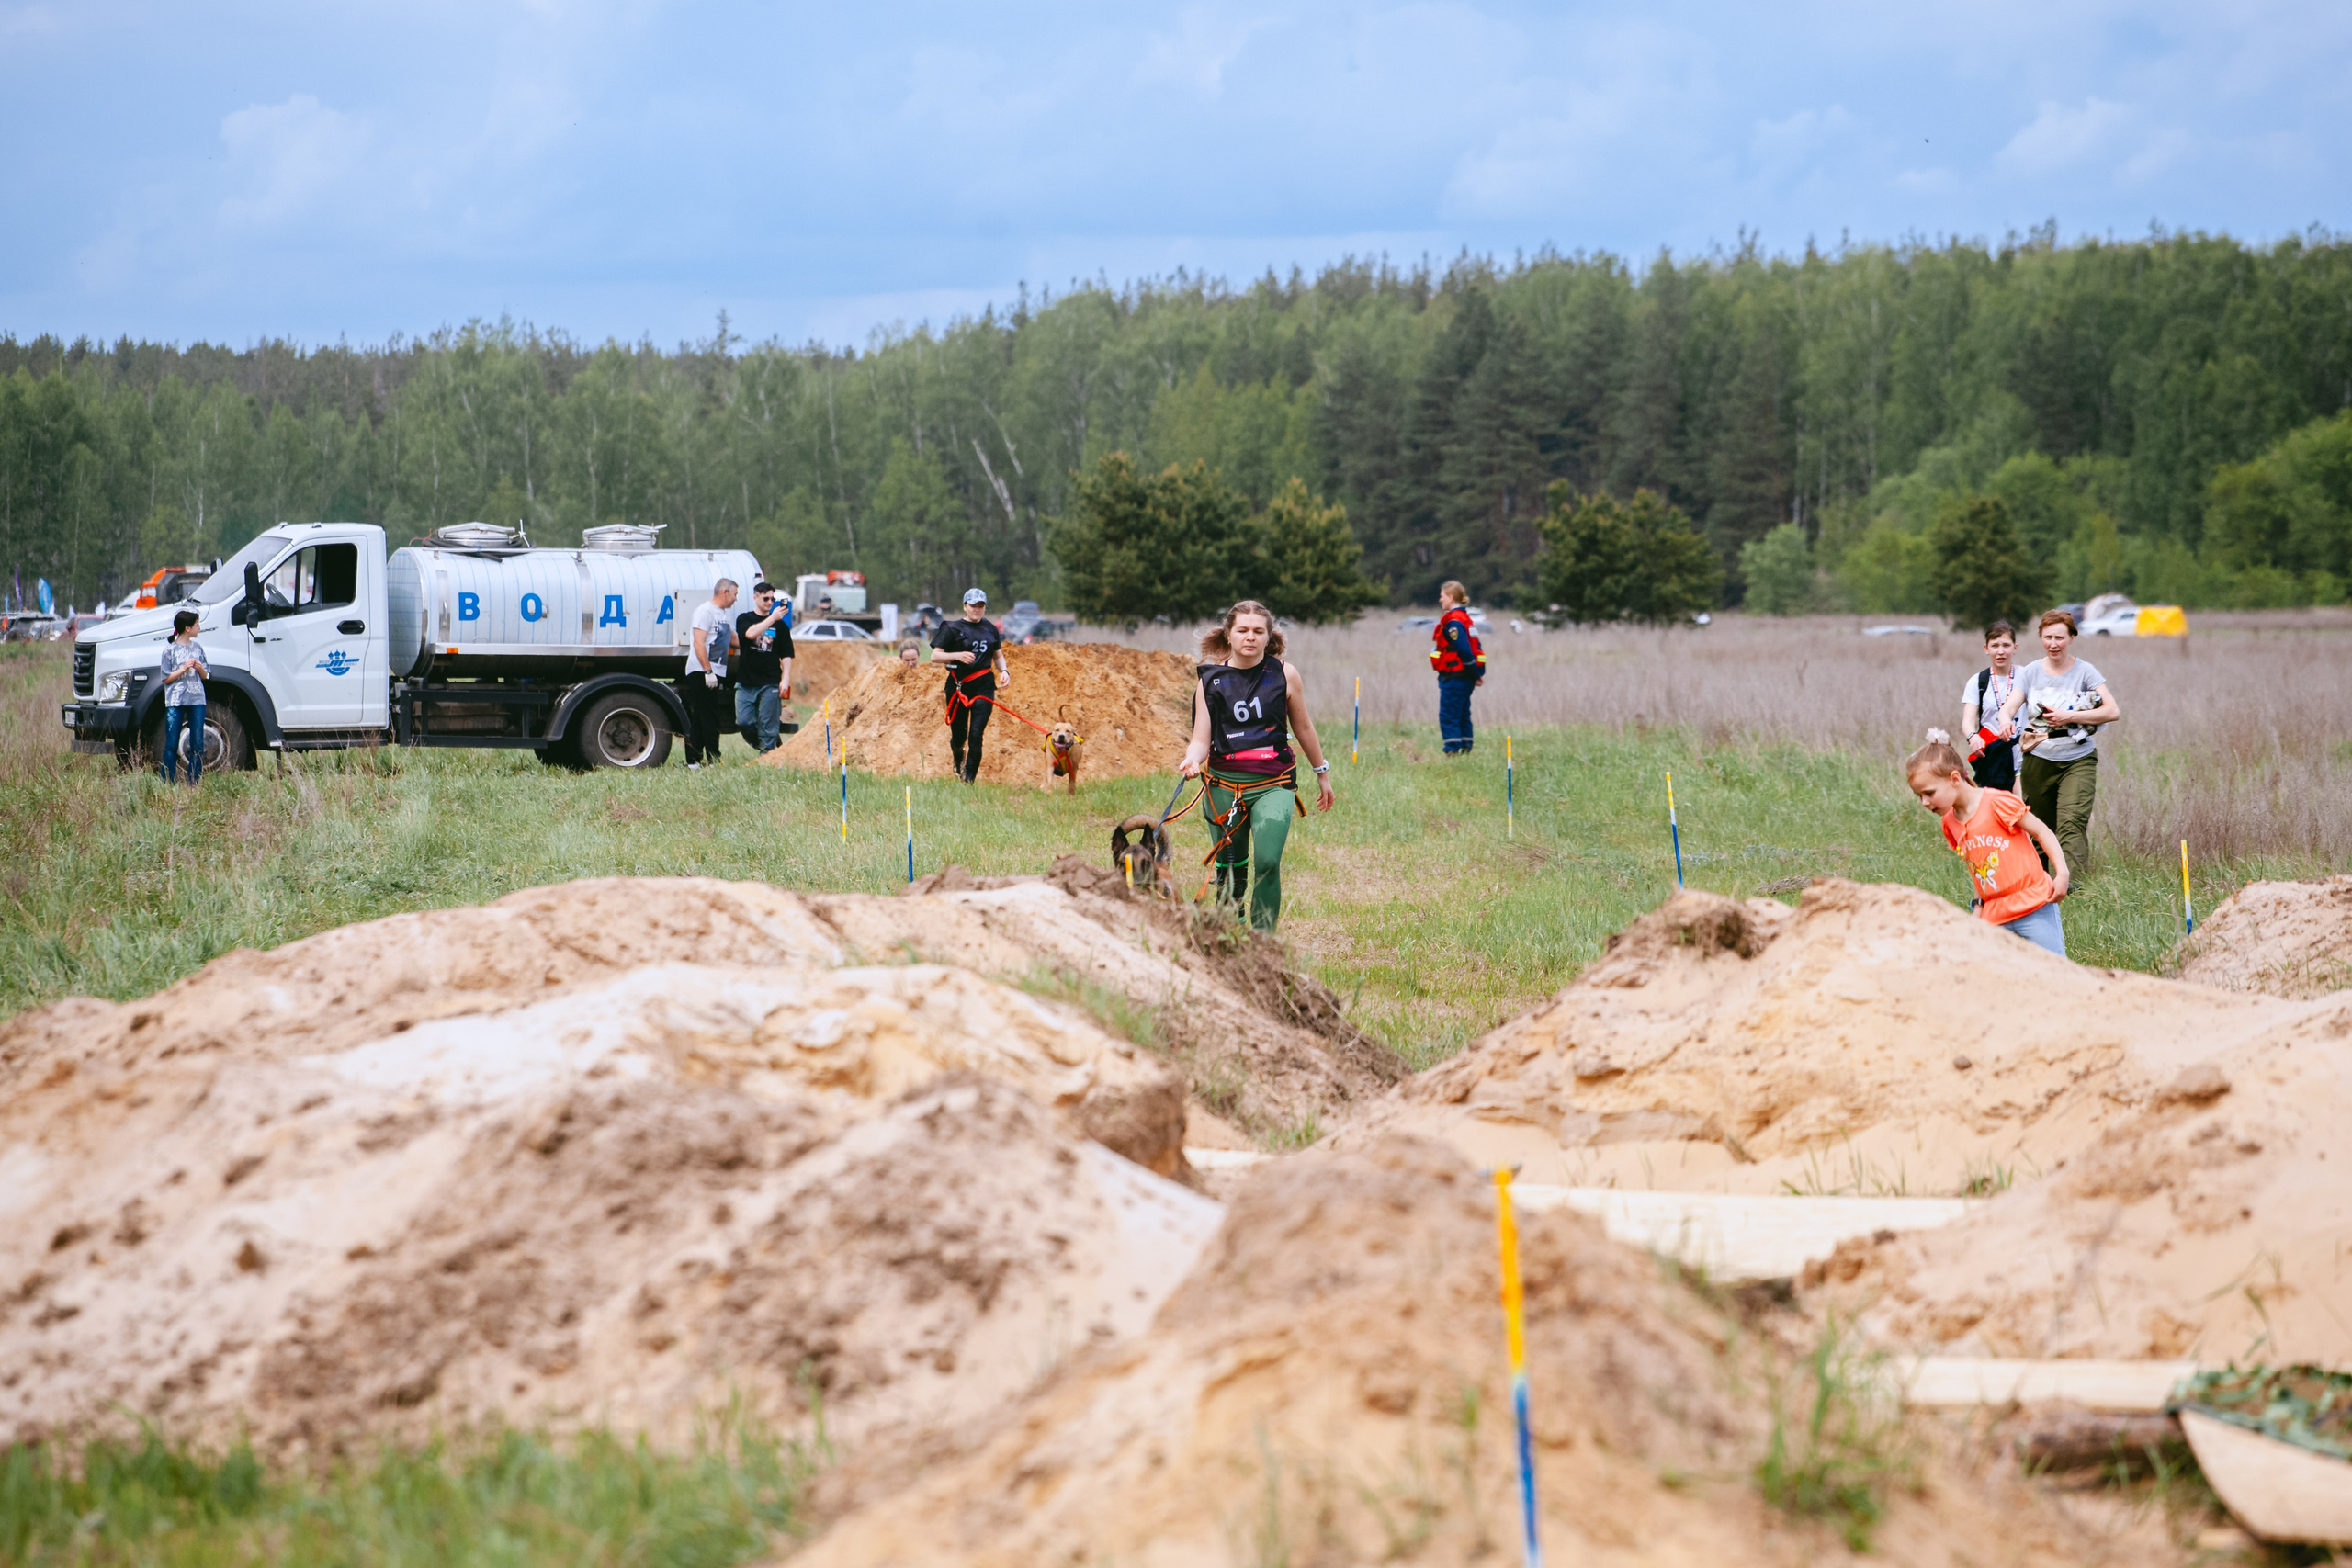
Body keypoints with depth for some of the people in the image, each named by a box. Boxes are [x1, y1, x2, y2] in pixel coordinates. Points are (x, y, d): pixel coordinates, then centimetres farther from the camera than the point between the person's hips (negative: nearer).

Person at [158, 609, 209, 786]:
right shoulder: (170, 649, -1)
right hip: (175, 702, -4)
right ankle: (168, 783, 0)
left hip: (196, 700, 4)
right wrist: (184, 668, -14)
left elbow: (205, 676, 15)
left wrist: (200, 668, -6)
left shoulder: (197, 647, 12)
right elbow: (166, 678, -4)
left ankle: (194, 782, 4)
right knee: (171, 745, -3)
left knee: (197, 745, 0)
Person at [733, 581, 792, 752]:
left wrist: (785, 679, -4)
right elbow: (750, 633, -15)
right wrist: (772, 618, -19)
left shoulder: (780, 625, 8)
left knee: (768, 726, -3)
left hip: (770, 684, -1)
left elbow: (786, 655, 7)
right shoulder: (744, 619, 7)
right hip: (745, 682, 1)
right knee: (743, 722, -4)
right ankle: (758, 746, 19)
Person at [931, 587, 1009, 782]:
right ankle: (958, 759, 43)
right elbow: (935, 655, -5)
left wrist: (1004, 671, 3)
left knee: (976, 734, -10)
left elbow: (997, 655, 23)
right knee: (959, 734, 8)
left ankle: (969, 779, -1)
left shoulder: (991, 630, 11)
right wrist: (958, 656, -21)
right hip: (958, 686, -2)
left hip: (984, 686, 2)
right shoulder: (953, 628, -1)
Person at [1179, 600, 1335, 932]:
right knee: (1230, 868, 10)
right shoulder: (1211, 680, 1)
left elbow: (1302, 727, 13)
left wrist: (1322, 773, 22)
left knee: (1267, 862, -20)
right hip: (1224, 784, 2)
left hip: (1272, 784, -2)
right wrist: (1192, 760, -24)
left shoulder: (1284, 674, 0)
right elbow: (1201, 739, -1)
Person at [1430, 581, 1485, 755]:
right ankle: (1465, 750, 17)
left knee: (1448, 717, -8)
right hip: (1465, 678, 10)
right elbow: (1475, 648, 15)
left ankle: (1453, 751, -12)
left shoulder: (1453, 621, -16)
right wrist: (1479, 673, 10)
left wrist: (1475, 673, -15)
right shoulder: (1465, 618, 15)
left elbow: (1464, 650, -21)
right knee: (1462, 717, 14)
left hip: (1453, 677, -10)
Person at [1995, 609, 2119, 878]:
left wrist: (2070, 717, -12)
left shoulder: (2084, 672, 1)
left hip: (2077, 761, -3)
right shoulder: (2031, 672, 8)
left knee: (2071, 825, -19)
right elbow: (2009, 707, -1)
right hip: (2038, 761, 3)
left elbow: (2112, 711, -5)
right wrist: (2006, 721, -26)